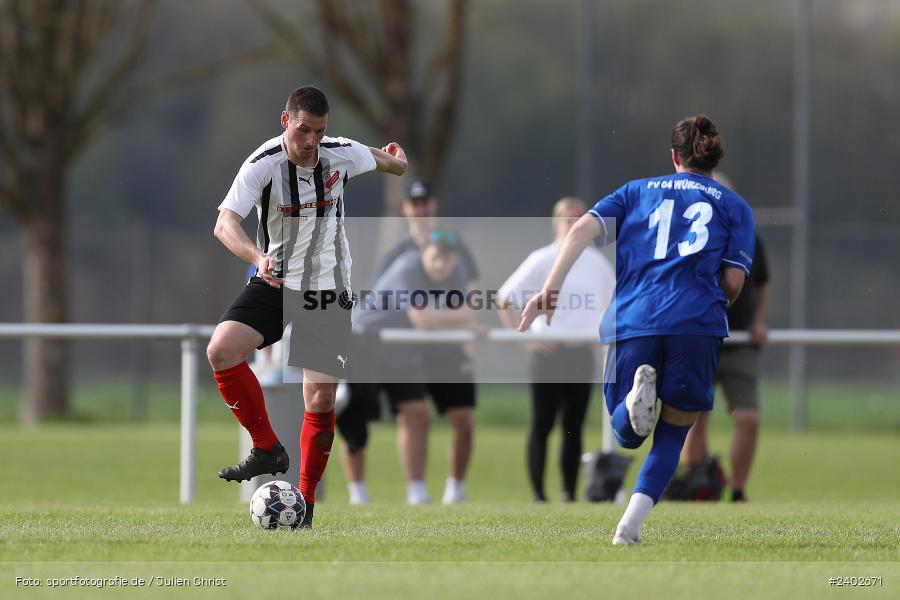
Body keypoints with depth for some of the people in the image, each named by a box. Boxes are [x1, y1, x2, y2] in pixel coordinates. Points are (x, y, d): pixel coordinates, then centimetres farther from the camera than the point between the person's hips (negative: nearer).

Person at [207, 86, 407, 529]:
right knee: (221, 350, -24)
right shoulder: (263, 164, -18)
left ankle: (306, 505, 9)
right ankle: (267, 450, -9)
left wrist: (397, 160, 42)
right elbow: (225, 223, -30)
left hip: (328, 291, 1)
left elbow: (385, 160, 17)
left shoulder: (342, 154, -9)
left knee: (321, 400, -5)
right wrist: (258, 257, -50)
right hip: (274, 283, -1)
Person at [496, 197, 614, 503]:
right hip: (549, 351, -4)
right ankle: (537, 494, 0)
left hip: (582, 352, 4)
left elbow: (614, 301, 25)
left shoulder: (597, 263, 9)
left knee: (574, 425, 6)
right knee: (542, 424, -4)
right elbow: (505, 298, -2)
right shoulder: (543, 260, -3)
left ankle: (569, 494, 11)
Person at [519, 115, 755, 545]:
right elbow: (733, 282, 6)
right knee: (671, 434, 13)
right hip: (696, 324, -1)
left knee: (626, 434, 13)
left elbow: (585, 228, 5)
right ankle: (630, 525, -6)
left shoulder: (638, 191, 21)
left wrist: (550, 288, -1)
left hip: (632, 321, 1)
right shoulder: (734, 206, 17)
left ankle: (638, 394, -23)